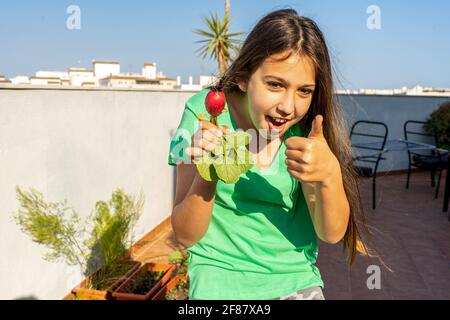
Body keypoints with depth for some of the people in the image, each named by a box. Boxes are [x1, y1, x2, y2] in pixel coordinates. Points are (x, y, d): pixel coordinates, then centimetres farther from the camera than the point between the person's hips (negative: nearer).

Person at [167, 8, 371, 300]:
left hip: (300, 281, 3)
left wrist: (330, 176, -33)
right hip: (223, 281, -2)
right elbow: (186, 236, -15)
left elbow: (332, 233, -13)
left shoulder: (310, 126, -12)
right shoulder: (206, 111, -18)